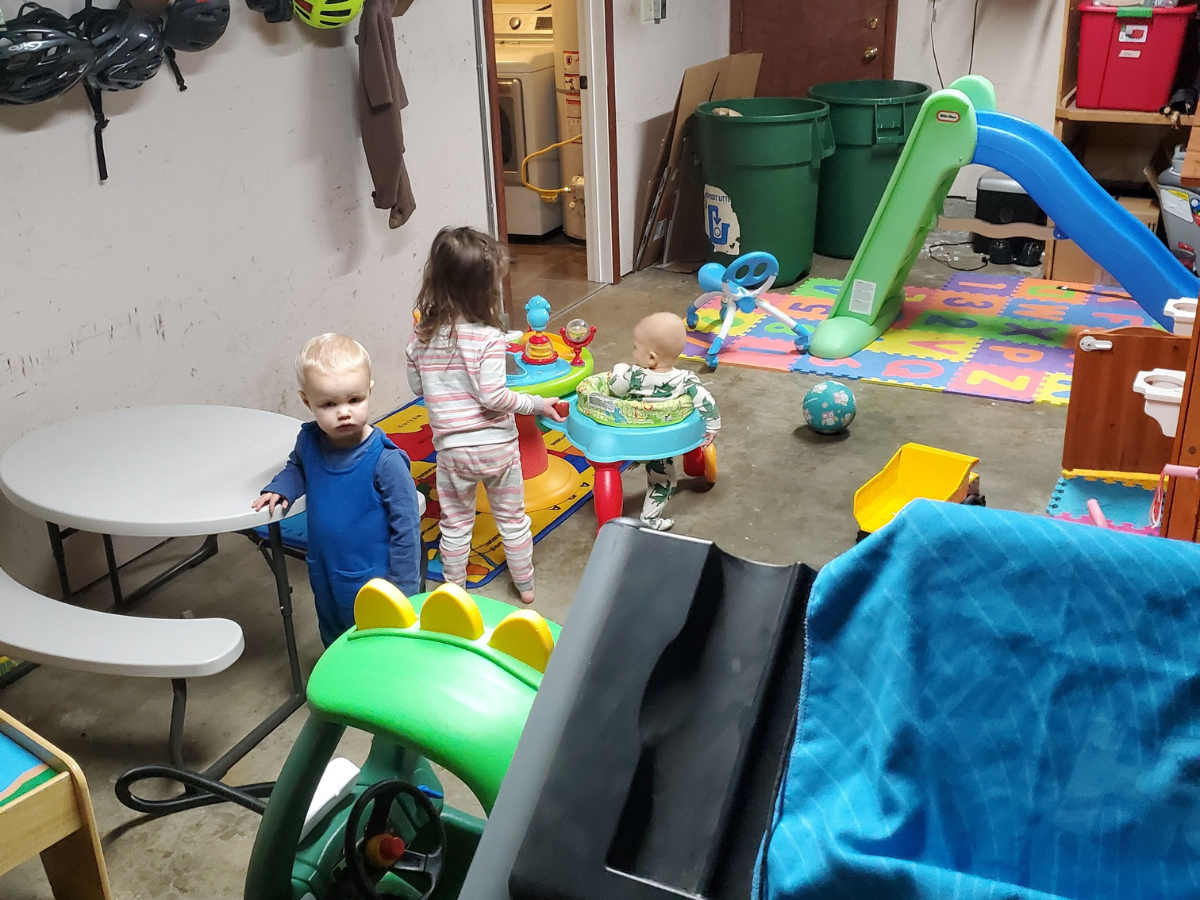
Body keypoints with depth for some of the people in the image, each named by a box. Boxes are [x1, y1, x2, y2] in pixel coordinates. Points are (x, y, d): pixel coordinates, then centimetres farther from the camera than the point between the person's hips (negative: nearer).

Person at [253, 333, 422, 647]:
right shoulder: (309, 441, -9)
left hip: (372, 583, -6)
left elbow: (406, 528, -18)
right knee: (333, 646, 27)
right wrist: (279, 489, -5)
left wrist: (404, 591, -14)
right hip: (324, 578, 6)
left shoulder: (385, 460, -26)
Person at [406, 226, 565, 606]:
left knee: (455, 524, 20)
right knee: (512, 519, 18)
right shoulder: (488, 338, -21)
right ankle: (525, 585, 33)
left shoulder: (422, 335, -7)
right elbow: (492, 397, -24)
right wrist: (538, 403, -13)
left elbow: (416, 386, 3)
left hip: (452, 449, 3)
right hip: (497, 446, -2)